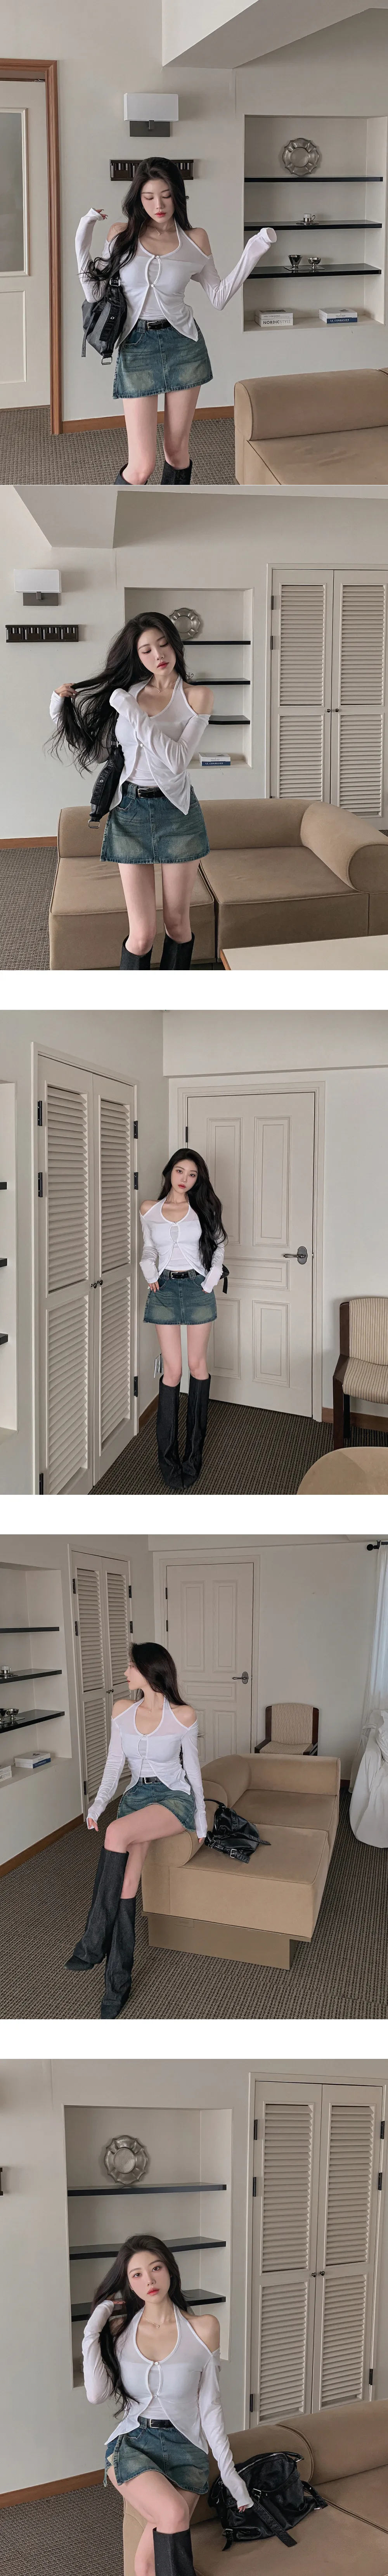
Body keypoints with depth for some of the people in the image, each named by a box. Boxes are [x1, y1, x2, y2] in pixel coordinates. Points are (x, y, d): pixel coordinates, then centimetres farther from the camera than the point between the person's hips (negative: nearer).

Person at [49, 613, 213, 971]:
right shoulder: (127, 691, 6)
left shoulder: (196, 697, -4)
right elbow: (84, 739, 17)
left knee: (178, 924, 8)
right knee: (142, 935, -4)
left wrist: (132, 712, -17)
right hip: (130, 811, 1)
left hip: (176, 811, -1)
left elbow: (177, 760, -17)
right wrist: (60, 705, -1)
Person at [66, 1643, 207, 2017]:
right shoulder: (122, 1711, 5)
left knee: (118, 1832, -35)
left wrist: (201, 1820, 2)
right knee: (127, 1883, -19)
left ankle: (94, 1940, -30)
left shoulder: (183, 1716, -7)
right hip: (136, 1797, 4)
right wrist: (98, 1804, -7)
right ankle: (118, 1983, -14)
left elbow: (192, 1769, 1)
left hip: (174, 1798, -4)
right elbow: (114, 1765, 8)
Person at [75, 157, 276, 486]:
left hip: (183, 345, 2)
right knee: (142, 466, -8)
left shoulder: (195, 240, 1)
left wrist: (253, 252, -4)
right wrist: (83, 241, -9)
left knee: (177, 450, 10)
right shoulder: (122, 234, -2)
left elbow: (219, 297, 6)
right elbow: (95, 294, 0)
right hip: (137, 348, -2)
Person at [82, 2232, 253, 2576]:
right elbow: (98, 2395, -7)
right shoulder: (119, 2329, 5)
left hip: (185, 2448, 0)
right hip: (132, 2445, 0)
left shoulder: (203, 2329, 1)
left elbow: (210, 2406, 3)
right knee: (174, 2512, -32)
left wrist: (229, 2470, -1)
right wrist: (93, 2332, -7)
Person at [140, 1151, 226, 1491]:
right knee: (173, 1370, -3)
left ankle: (195, 1447, 17)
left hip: (197, 1288, 0)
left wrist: (211, 1281, -4)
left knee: (197, 1365, 6)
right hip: (165, 1290, 0)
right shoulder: (150, 1210, 5)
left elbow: (219, 1246, 6)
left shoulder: (204, 1210, 2)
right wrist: (151, 1275, 1)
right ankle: (168, 1459, 2)